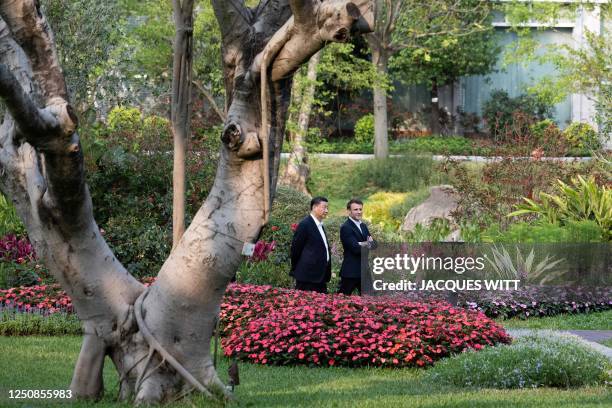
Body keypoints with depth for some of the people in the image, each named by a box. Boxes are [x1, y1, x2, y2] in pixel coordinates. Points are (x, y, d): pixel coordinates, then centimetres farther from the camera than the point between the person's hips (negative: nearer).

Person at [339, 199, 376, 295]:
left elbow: (374, 245, 6)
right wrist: (368, 244, -9)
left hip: (364, 271, 8)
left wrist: (366, 244, -14)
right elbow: (356, 248, -21)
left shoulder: (363, 226, 15)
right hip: (351, 272, -8)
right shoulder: (346, 228, -11)